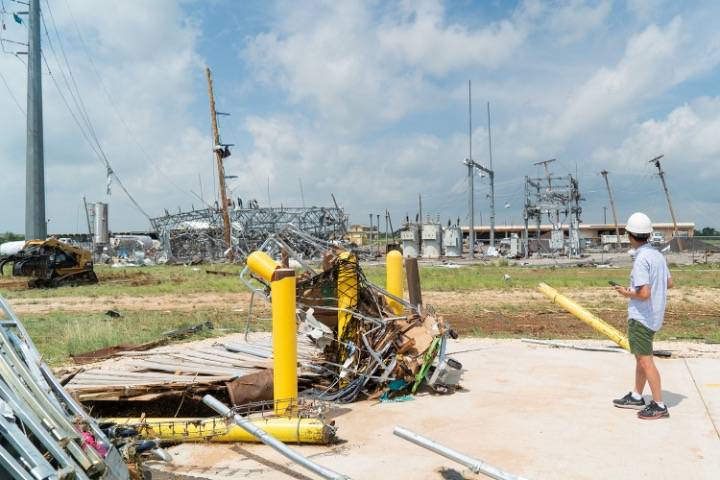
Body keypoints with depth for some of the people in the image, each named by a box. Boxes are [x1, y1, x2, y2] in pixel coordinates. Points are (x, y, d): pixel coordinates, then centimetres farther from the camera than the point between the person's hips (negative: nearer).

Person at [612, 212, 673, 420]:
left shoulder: (641, 259, -22)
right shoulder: (657, 255, 6)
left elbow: (644, 293, -27)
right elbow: (669, 283, 16)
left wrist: (627, 293, -10)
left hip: (641, 317, -10)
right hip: (654, 316, 10)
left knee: (645, 360, -3)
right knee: (640, 356, 19)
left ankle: (659, 406, 3)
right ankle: (636, 397, 31)